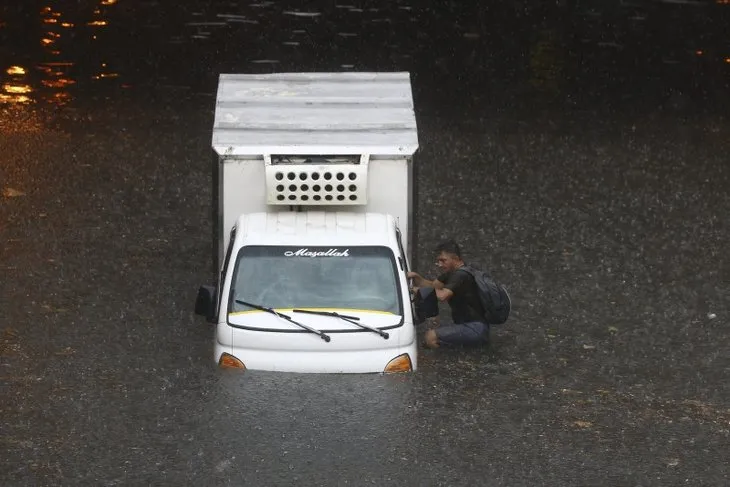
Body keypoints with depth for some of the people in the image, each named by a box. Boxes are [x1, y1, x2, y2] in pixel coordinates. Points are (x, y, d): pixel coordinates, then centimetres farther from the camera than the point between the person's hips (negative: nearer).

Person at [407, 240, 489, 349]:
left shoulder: (461, 275, -17)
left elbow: (442, 296, -28)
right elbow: (431, 285, 18)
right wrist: (416, 277, 0)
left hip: (475, 329, -11)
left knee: (431, 337, -22)